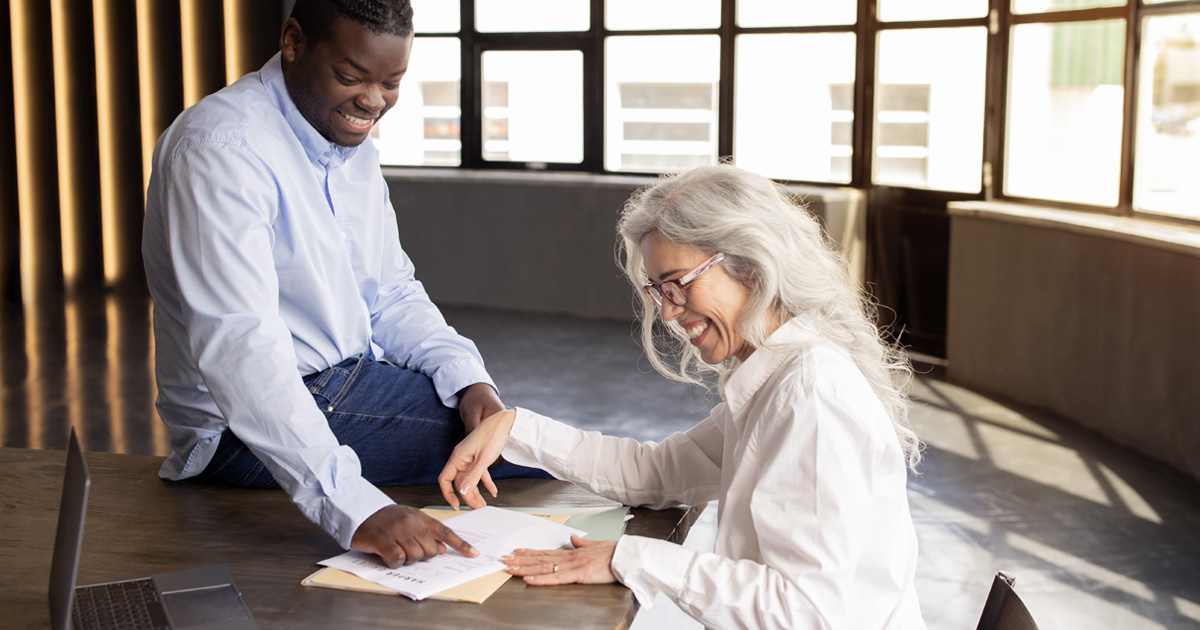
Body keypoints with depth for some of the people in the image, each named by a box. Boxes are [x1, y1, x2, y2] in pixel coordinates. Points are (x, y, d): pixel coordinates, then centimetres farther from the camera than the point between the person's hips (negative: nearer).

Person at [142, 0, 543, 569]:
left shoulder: (353, 147, 7)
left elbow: (390, 294, 13)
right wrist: (356, 509, -43)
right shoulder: (221, 150, -23)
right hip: (245, 428, -9)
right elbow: (238, 350, -34)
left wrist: (466, 376, -9)